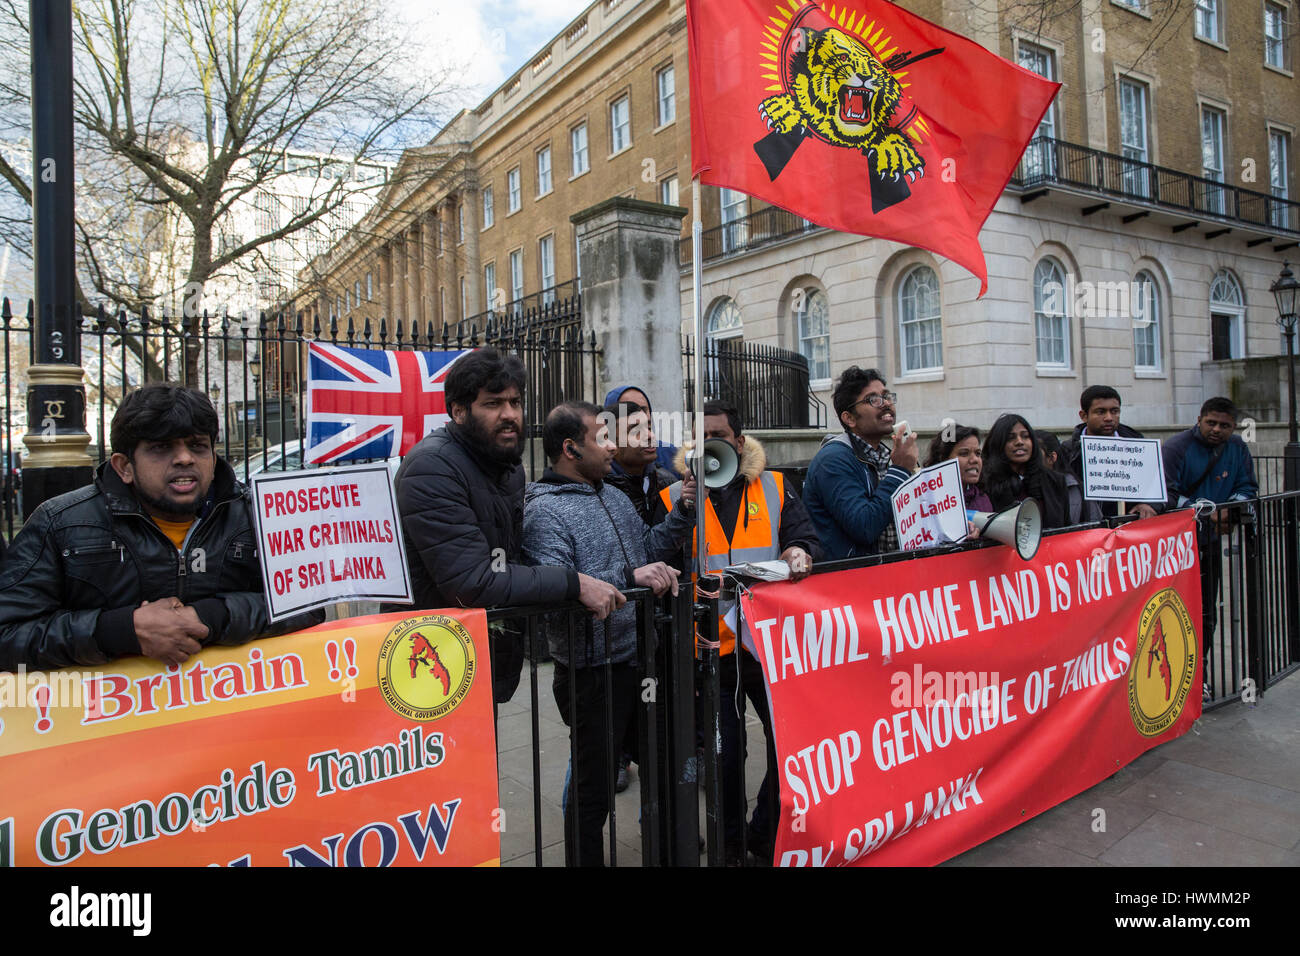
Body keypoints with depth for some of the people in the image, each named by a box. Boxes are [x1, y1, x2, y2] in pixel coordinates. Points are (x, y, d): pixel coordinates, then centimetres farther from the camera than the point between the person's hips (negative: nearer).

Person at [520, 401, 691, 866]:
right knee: (594, 787, 6)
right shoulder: (544, 510, -16)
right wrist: (628, 577, -33)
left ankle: (668, 849, 44)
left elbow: (649, 545, 18)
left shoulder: (612, 495, 12)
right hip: (593, 672, -9)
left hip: (639, 659, 9)